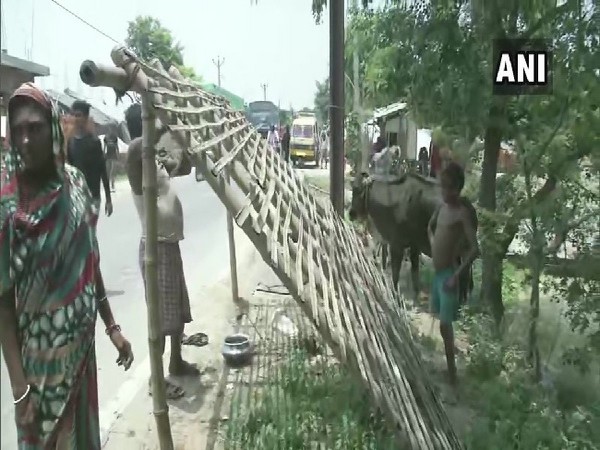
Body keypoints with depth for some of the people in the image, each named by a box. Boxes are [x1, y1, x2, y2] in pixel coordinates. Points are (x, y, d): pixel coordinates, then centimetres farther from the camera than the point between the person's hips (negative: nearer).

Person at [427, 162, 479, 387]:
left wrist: (456, 275, -24)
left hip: (449, 273, -8)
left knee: (445, 324, -8)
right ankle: (447, 364, 34)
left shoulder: (463, 212, -17)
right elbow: (430, 227, 28)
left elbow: (474, 249, -23)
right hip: (436, 271, 8)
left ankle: (451, 375, 1)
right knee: (442, 321, 18)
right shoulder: (443, 205, 7)